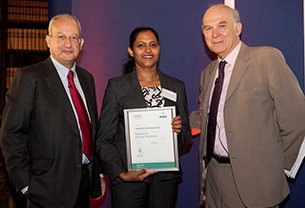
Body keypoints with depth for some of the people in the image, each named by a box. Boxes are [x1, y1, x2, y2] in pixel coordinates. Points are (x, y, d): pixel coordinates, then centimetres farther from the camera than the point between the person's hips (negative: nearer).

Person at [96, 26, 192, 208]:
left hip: (166, 178, 2)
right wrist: (121, 174, -14)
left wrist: (179, 131, -10)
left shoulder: (177, 87, 8)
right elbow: (104, 140, -2)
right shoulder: (117, 86, 0)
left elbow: (187, 139, 12)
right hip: (128, 179, -2)